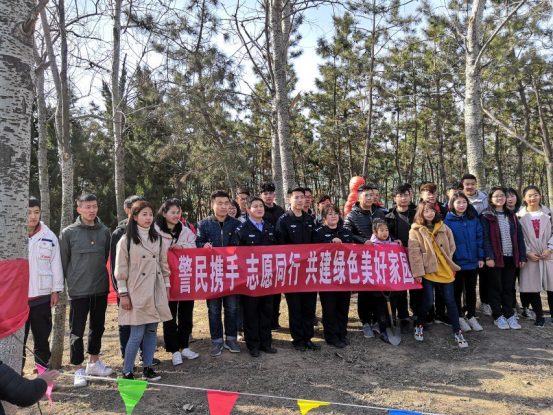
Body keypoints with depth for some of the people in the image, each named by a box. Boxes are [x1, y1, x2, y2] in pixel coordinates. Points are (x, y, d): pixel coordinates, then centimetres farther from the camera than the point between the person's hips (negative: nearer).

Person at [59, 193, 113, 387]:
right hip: (78, 290, -3)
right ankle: (78, 369, 16)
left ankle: (94, 362, 32)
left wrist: (100, 275, 12)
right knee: (77, 331, 3)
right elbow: (63, 261, 0)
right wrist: (70, 281, 1)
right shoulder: (69, 232, -4)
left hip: (101, 289, 4)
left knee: (98, 327, 15)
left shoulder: (104, 231, 5)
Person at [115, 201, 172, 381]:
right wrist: (123, 294, -8)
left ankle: (148, 368, 20)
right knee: (137, 334, -4)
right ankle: (127, 372, 11)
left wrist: (167, 286, 11)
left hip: (156, 292, 5)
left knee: (152, 331, 9)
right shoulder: (126, 240, -4)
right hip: (137, 293, -5)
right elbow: (121, 270, -5)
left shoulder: (158, 239, 10)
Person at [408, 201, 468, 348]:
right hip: (428, 270, -3)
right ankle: (419, 326, 21)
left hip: (445, 270, 3)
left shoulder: (443, 228, 9)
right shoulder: (416, 230, -3)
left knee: (450, 301, 5)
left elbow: (451, 246, 11)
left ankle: (457, 332, 17)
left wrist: (449, 263, 1)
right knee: (428, 301, -3)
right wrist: (418, 272, -13)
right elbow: (414, 252, -8)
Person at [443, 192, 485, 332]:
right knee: (458, 290, 9)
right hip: (457, 262, -3)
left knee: (471, 289, 14)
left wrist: (481, 257, 0)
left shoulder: (474, 220, 3)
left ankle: (471, 317, 28)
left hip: (473, 262, 3)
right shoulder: (448, 221, -9)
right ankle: (459, 318, 23)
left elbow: (479, 239, 5)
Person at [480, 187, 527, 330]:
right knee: (496, 288, 5)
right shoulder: (486, 216, -4)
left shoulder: (511, 216, 12)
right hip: (495, 258, -4)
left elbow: (519, 237, 9)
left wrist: (522, 256, 3)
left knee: (508, 288, 12)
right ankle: (497, 317, 14)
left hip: (511, 258, 4)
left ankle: (509, 315, 21)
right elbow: (485, 237, -11)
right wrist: (489, 257, -18)